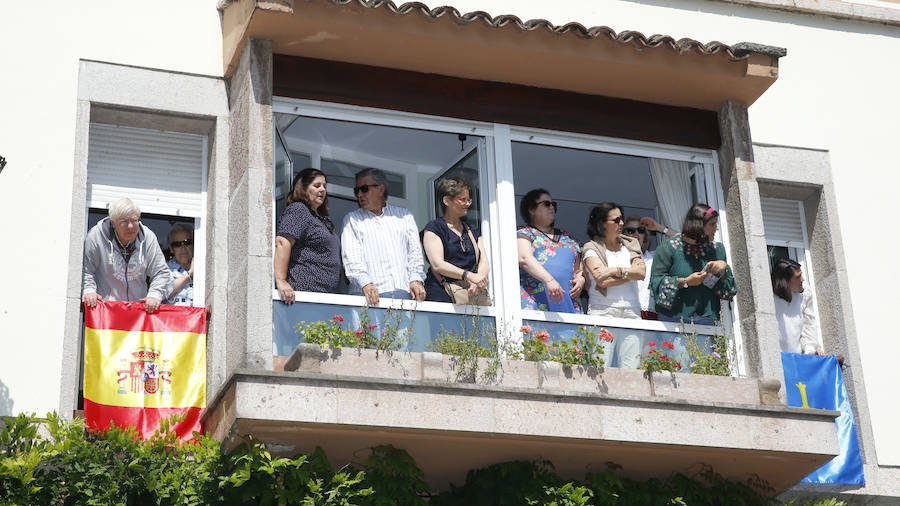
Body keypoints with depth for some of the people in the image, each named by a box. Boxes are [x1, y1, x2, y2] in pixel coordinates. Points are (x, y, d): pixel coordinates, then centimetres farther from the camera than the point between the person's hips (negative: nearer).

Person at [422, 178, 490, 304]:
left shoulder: (473, 229, 25)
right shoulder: (433, 228, 7)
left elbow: (484, 261, 14)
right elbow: (437, 264, -7)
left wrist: (477, 282, -9)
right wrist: (468, 275, -19)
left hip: (475, 294, 5)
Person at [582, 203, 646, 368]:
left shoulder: (631, 244, 18)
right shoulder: (591, 248, 5)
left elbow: (641, 272, 2)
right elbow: (601, 280, -10)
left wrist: (615, 270, -5)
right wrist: (629, 274, -3)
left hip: (631, 311, 4)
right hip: (603, 310, -4)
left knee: (632, 369, -5)